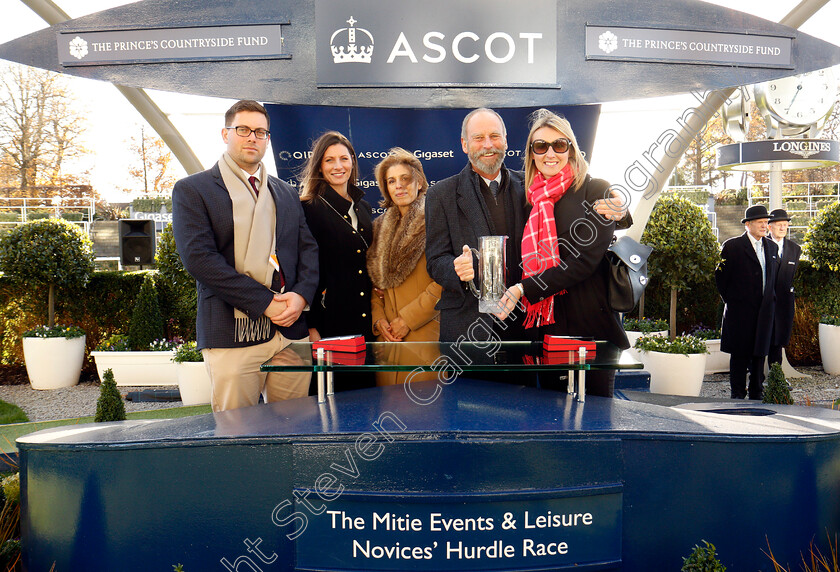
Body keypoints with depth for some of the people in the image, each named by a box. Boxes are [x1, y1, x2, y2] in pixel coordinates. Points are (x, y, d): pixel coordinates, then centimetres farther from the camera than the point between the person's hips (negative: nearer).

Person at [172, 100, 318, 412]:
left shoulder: (287, 194, 20)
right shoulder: (191, 190, 4)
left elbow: (309, 249, 14)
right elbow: (198, 257, -8)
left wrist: (301, 295, -7)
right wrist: (264, 303, -13)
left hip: (291, 328, 4)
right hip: (232, 334, -4)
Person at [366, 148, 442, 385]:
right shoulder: (380, 228, 16)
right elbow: (375, 281, 17)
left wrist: (407, 318, -12)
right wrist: (378, 318, 0)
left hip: (425, 331, -5)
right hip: (387, 336, 5)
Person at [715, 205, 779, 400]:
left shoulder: (772, 247, 12)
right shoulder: (732, 246, -5)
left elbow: (774, 275, 21)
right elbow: (720, 276, -2)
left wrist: (770, 299, 12)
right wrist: (730, 300, -2)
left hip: (764, 311, 5)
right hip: (740, 311, -5)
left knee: (760, 353, 9)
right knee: (740, 354, 1)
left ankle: (756, 394, 19)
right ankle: (737, 394, 10)